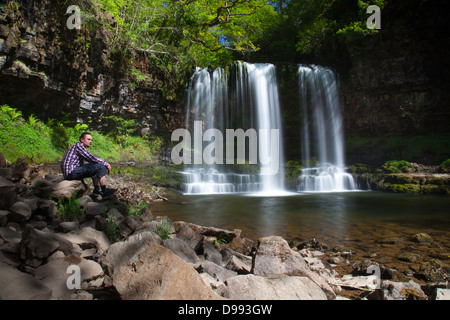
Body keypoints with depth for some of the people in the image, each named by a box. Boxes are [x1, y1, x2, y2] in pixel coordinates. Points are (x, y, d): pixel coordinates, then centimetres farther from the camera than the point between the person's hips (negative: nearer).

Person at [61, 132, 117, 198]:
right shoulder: (78, 145, -10)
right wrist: (106, 163, -6)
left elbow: (91, 159, 23)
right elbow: (92, 158, -17)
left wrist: (105, 164, 8)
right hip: (71, 172, -11)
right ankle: (104, 191, -9)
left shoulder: (82, 148, 20)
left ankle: (97, 189, 17)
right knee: (100, 167, -15)